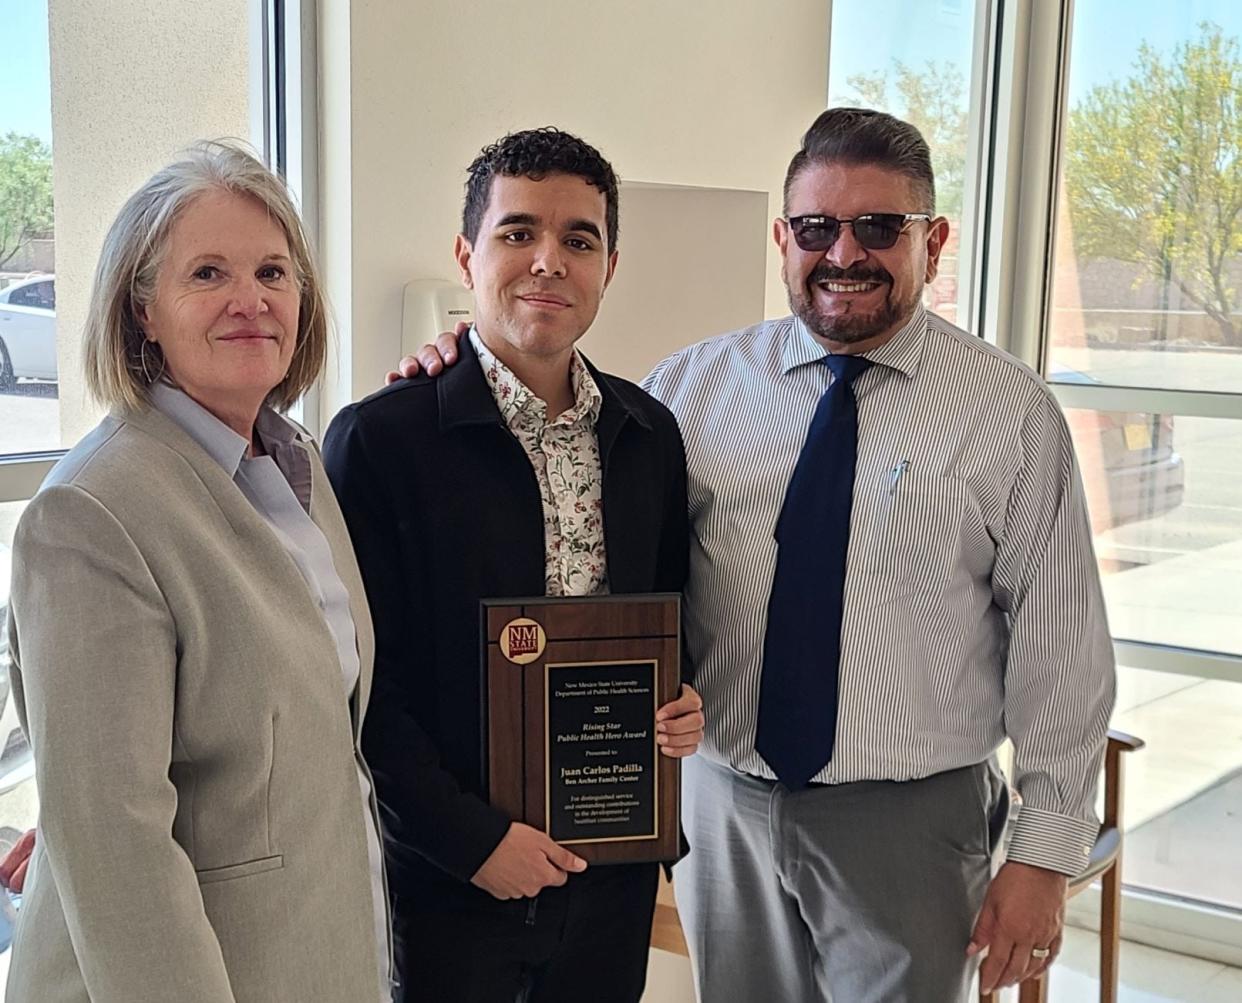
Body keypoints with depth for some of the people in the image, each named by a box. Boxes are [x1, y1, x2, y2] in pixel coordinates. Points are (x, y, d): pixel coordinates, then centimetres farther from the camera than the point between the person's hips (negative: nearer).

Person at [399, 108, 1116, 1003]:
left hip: (910, 821, -2)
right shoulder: (696, 383, 0)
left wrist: (1045, 852, -5)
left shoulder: (1012, 410, -5)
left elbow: (1058, 640, -5)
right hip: (726, 802, 3)